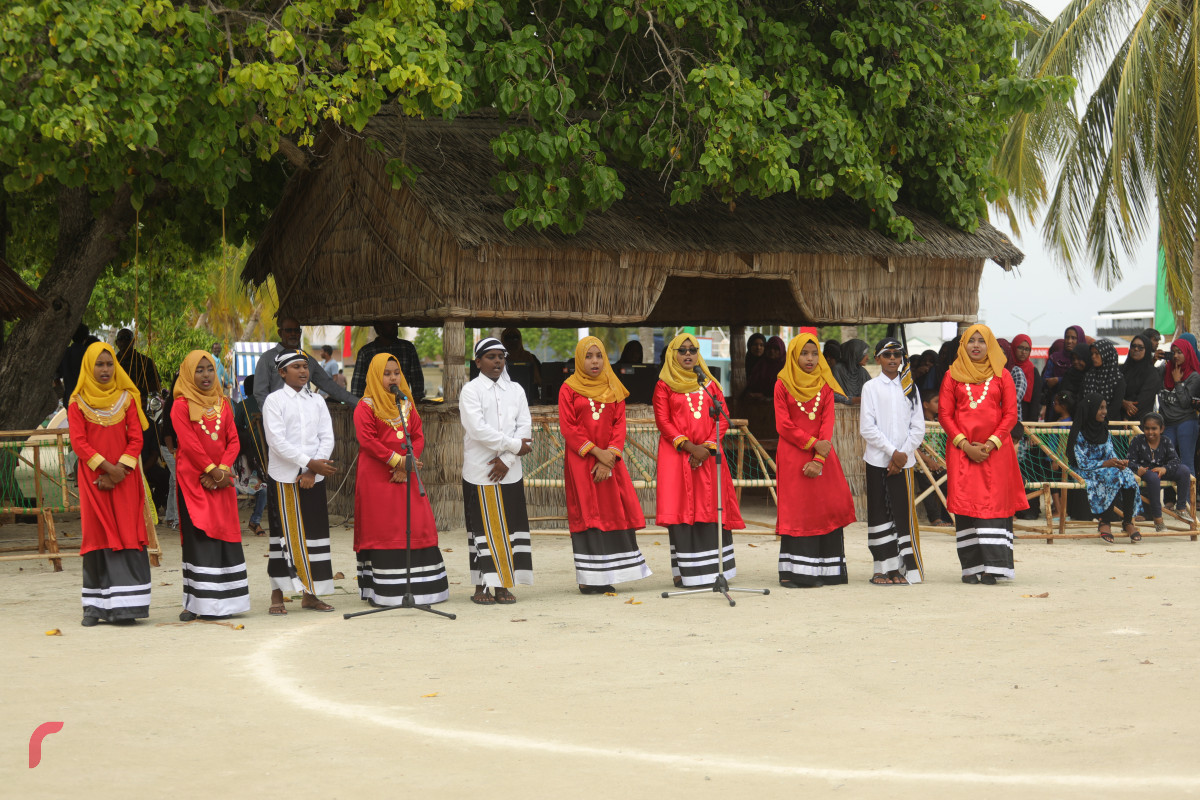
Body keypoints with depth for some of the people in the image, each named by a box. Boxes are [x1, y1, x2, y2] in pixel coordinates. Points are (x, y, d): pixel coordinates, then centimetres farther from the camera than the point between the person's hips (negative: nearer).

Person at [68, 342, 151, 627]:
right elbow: (78, 442, -4)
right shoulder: (77, 402, 3)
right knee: (97, 536, -2)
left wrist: (120, 470, -10)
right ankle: (96, 606, 0)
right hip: (93, 478, -1)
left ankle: (125, 605, -5)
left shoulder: (127, 398, 9)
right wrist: (107, 467, -14)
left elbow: (136, 439, 4)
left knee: (127, 536, -4)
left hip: (124, 478, 1)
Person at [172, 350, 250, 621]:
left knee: (225, 534, 3)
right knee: (198, 535, -8)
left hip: (221, 480, 5)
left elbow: (233, 441, 8)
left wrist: (223, 469, -8)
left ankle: (223, 601, 7)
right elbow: (189, 443, -10)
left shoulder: (223, 404, 15)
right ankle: (195, 603, -7)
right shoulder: (181, 405, -1)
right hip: (193, 480, -5)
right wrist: (211, 469, -14)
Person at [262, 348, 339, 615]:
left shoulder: (317, 401, 12)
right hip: (284, 477, -4)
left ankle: (310, 594, 11)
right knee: (286, 532, -3)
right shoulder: (274, 400, -2)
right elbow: (277, 441, -12)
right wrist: (309, 463, -18)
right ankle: (277, 595, 2)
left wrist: (312, 471, -10)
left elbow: (327, 438, 4)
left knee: (315, 532, 4)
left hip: (314, 477, 4)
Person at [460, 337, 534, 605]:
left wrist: (506, 459, -9)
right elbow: (478, 429, -14)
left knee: (508, 527, 3)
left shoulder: (516, 390, 10)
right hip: (480, 472, -4)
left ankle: (503, 585, 9)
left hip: (509, 472, 4)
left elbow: (525, 428, 3)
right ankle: (482, 586, 4)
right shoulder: (471, 391, -2)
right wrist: (514, 445, -11)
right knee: (483, 527, -1)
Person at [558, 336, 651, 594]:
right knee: (587, 515, -5)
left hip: (610, 460, 3)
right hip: (580, 461, -3)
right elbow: (568, 427, -5)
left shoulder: (614, 389, 11)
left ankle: (606, 577, 2)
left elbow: (619, 425, 4)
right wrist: (596, 452, -14)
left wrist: (609, 458, -10)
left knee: (614, 512, -2)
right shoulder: (569, 389, 1)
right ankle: (589, 579, -4)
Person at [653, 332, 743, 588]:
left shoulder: (710, 384, 14)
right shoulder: (664, 385, 6)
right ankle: (684, 571, -6)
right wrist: (688, 446, -13)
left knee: (711, 507, -1)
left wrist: (708, 446, -8)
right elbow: (663, 421, -2)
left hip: (708, 454, 3)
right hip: (676, 454, -2)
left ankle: (714, 569, 6)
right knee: (682, 508, -7)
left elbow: (723, 420, 8)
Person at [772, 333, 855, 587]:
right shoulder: (783, 385, 2)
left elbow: (827, 423, 1)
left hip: (822, 453, 3)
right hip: (793, 454, -3)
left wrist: (819, 459, -11)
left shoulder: (825, 385, 9)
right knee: (796, 510, -6)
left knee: (829, 507, -3)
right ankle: (794, 573, -6)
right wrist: (812, 442, -14)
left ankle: (825, 571, 2)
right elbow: (783, 425, -4)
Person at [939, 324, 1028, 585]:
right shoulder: (953, 375, 9)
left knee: (995, 502, -6)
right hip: (962, 450, 0)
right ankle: (971, 567, -2)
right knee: (966, 504, -4)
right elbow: (944, 414, 5)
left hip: (995, 449, 0)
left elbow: (1011, 414, 4)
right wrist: (965, 444, -7)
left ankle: (992, 567, -7)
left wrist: (991, 443, -9)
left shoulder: (1001, 376, 8)